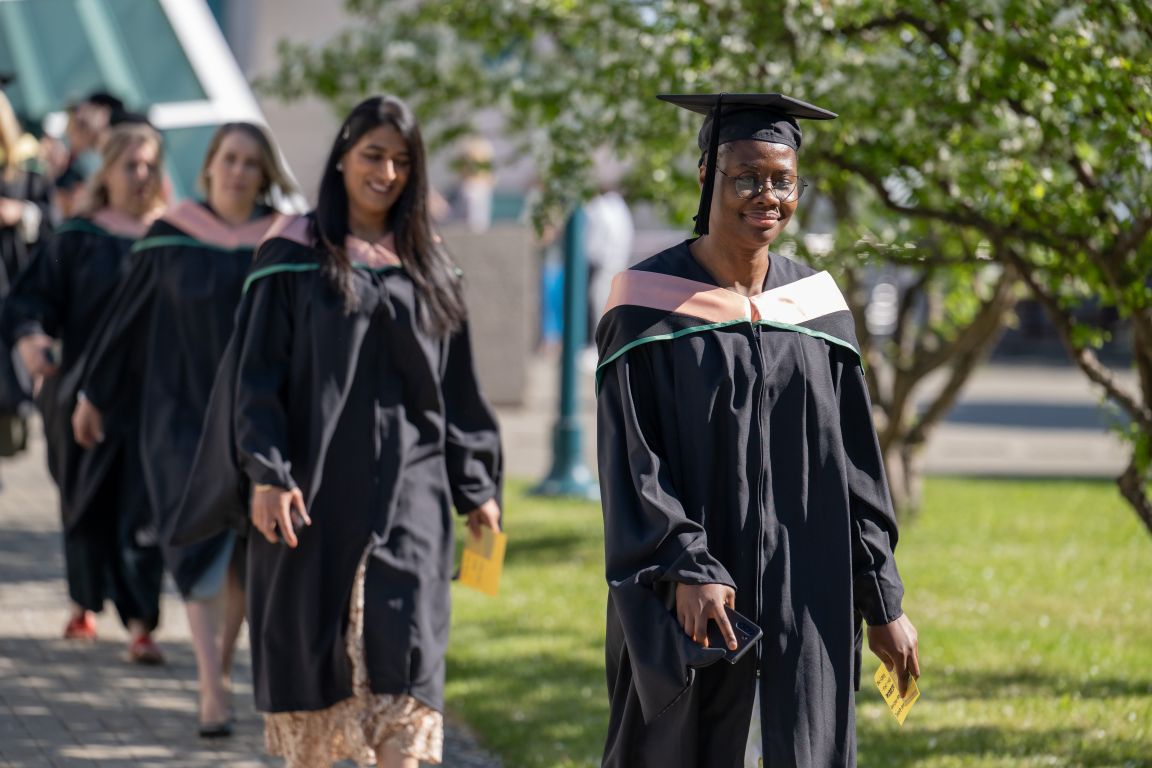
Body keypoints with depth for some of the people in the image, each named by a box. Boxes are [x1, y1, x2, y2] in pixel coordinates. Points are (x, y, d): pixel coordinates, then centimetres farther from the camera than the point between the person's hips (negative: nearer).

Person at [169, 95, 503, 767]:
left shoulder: (428, 270, 11)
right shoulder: (294, 258, 0)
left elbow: (457, 387, 14)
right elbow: (256, 375, -4)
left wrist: (476, 485, 10)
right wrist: (265, 474, -15)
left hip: (408, 490, 2)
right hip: (316, 484, -2)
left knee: (403, 643, -8)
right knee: (313, 638, 4)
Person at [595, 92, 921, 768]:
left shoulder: (817, 304, 8)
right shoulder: (650, 303, -4)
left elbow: (855, 464, 9)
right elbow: (632, 461, -10)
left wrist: (882, 603, 6)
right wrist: (683, 570, -22)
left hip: (807, 603, 3)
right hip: (688, 606, -3)